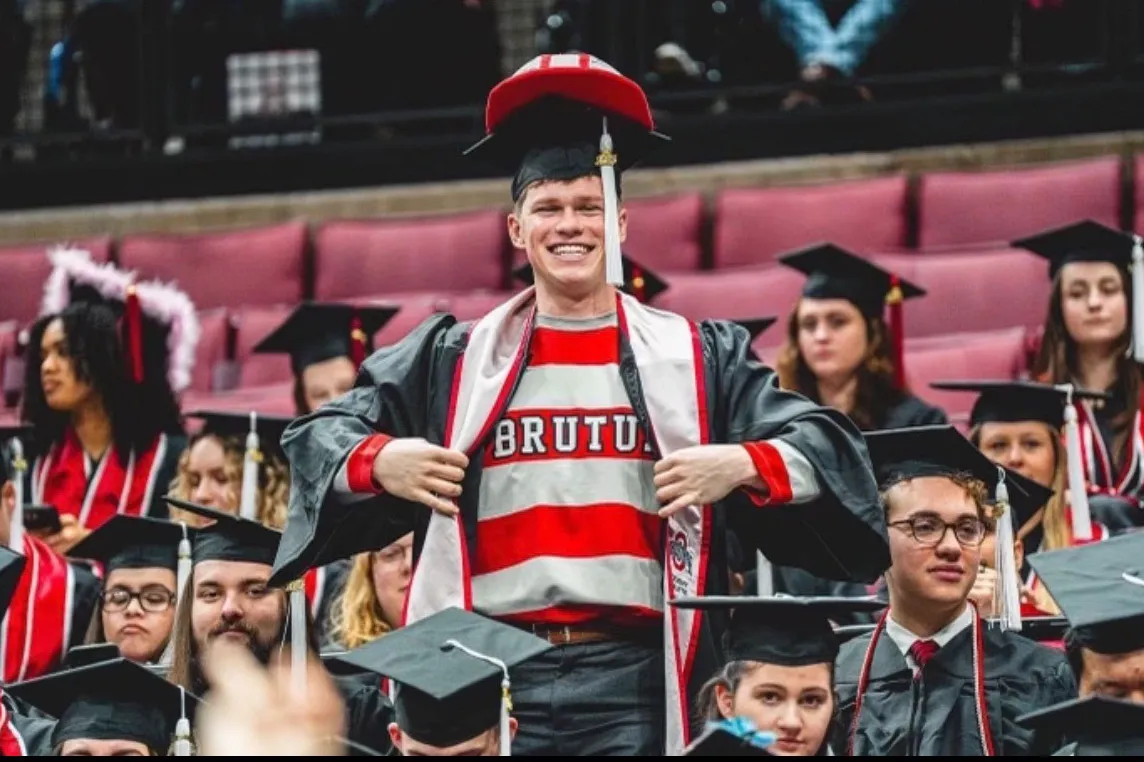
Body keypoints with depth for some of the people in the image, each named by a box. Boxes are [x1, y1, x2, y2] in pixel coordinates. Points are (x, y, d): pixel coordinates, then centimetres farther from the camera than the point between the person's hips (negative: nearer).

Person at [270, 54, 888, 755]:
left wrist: (746, 465, -13)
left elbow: (826, 443, 7)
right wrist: (377, 459, -6)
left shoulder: (697, 359, 11)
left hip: (638, 676, -1)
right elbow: (319, 434, 16)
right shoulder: (456, 361, 13)